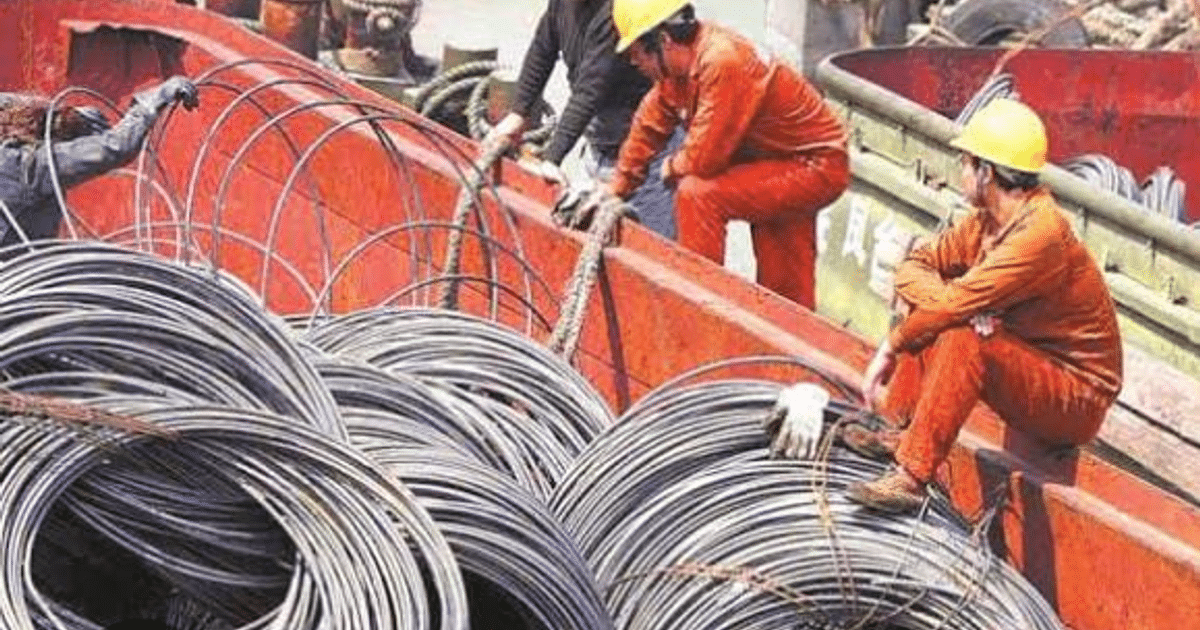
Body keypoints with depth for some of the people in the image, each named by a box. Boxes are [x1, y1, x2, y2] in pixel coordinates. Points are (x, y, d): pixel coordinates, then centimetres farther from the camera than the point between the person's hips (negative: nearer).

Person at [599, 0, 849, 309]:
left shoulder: (723, 62, -29)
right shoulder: (678, 62, -2)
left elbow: (703, 158, -27)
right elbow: (649, 125, 9)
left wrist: (672, 167, -6)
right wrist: (615, 191, 13)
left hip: (817, 168, -9)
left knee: (697, 193, -22)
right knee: (786, 290, 18)